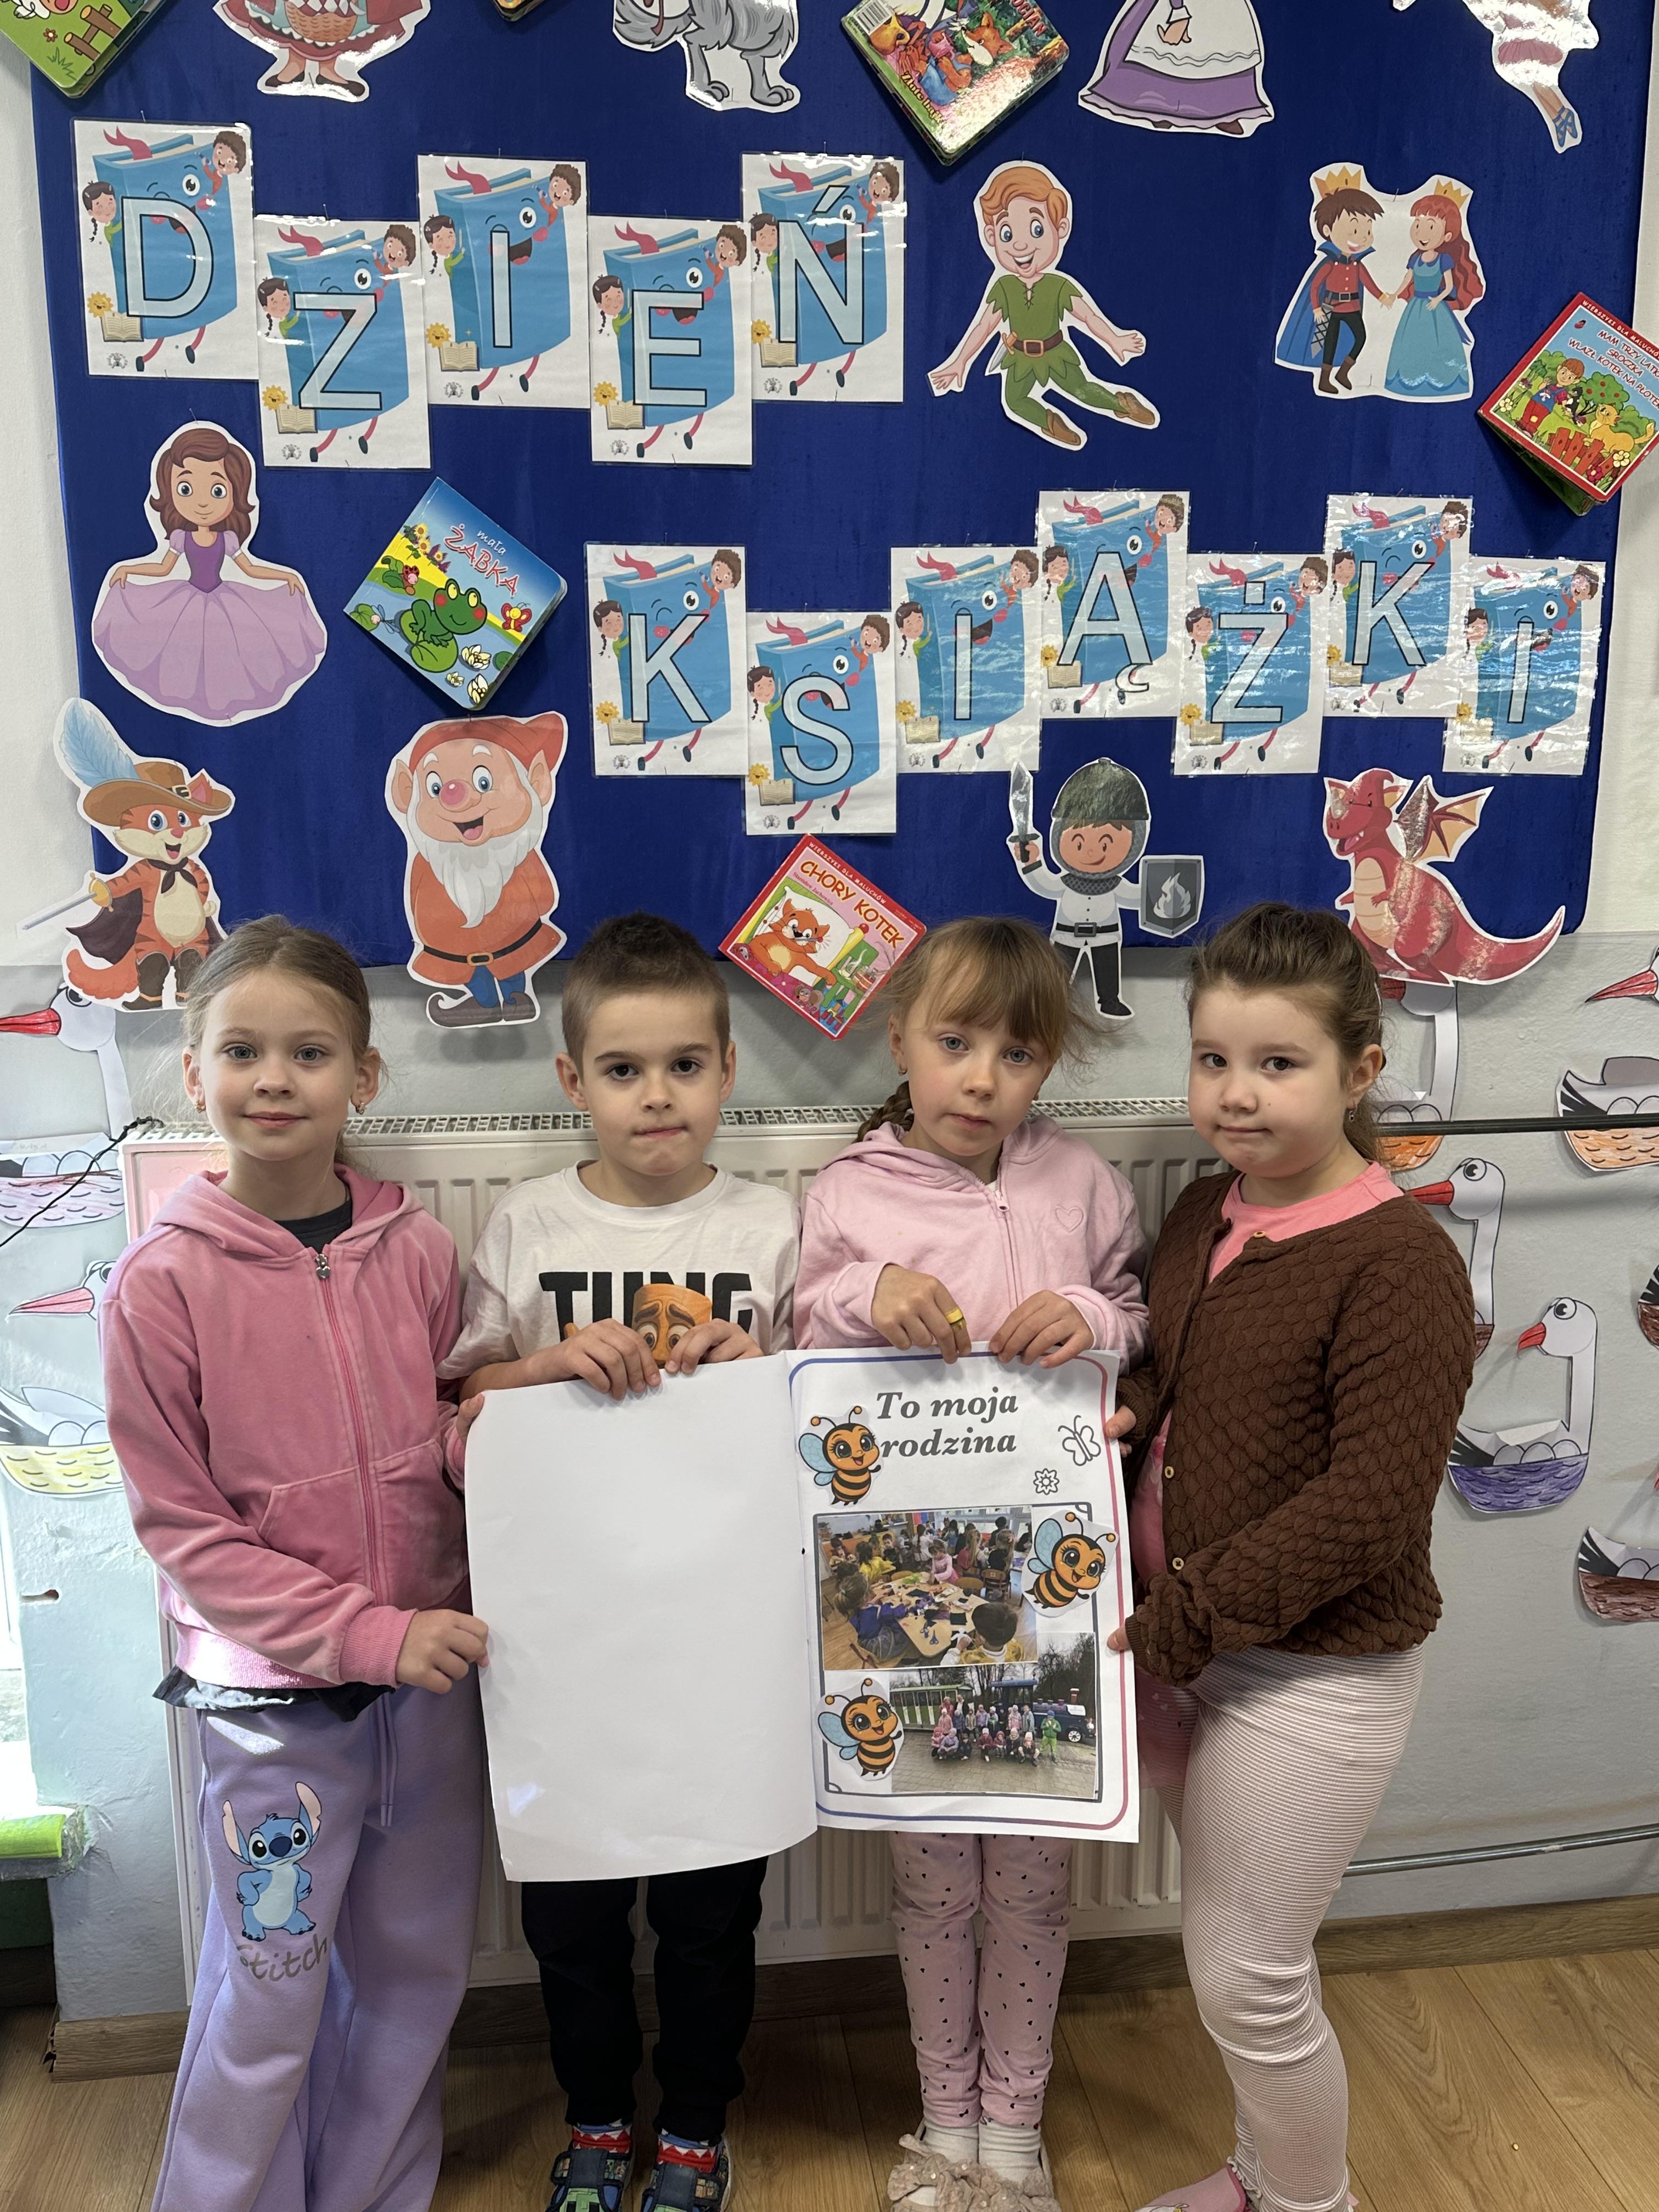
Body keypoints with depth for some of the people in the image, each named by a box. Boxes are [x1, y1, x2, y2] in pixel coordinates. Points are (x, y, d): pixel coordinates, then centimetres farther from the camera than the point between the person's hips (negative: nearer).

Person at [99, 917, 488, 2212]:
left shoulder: (417, 1252, -4)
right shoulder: (164, 1281, -12)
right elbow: (182, 1527, -9)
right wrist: (370, 1631, -16)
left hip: (430, 1678, 3)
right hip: (272, 1696, -3)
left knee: (415, 1975, 18)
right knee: (270, 2001, 10)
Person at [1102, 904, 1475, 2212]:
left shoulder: (1399, 1261, -21)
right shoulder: (1204, 1218, 4)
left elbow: (1373, 1502, -24)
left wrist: (1186, 1617, -23)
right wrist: (1129, 1408, -4)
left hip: (1312, 1673, -7)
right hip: (1188, 1645, 8)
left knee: (1244, 1973, 7)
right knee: (1238, 1948, 24)